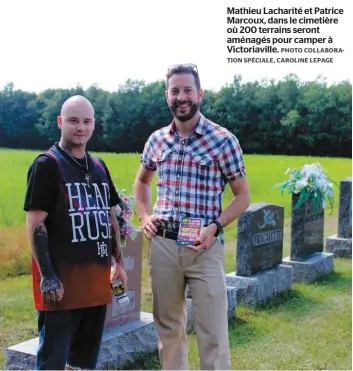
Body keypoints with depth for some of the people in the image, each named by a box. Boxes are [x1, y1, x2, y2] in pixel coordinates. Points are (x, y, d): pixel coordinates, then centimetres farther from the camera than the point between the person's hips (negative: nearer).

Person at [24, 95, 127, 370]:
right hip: (61, 280, -7)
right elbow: (35, 224, -13)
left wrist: (118, 262, 16)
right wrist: (47, 276, -19)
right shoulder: (46, 165, -8)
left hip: (97, 280, 7)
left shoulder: (99, 166, 13)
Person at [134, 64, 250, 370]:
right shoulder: (157, 139, 7)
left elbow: (243, 195, -1)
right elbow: (142, 181, 25)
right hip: (162, 243, 4)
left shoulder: (223, 140, -6)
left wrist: (215, 226, -15)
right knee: (168, 326, 16)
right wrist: (144, 216, 8)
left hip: (203, 247, -4)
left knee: (213, 334, -2)